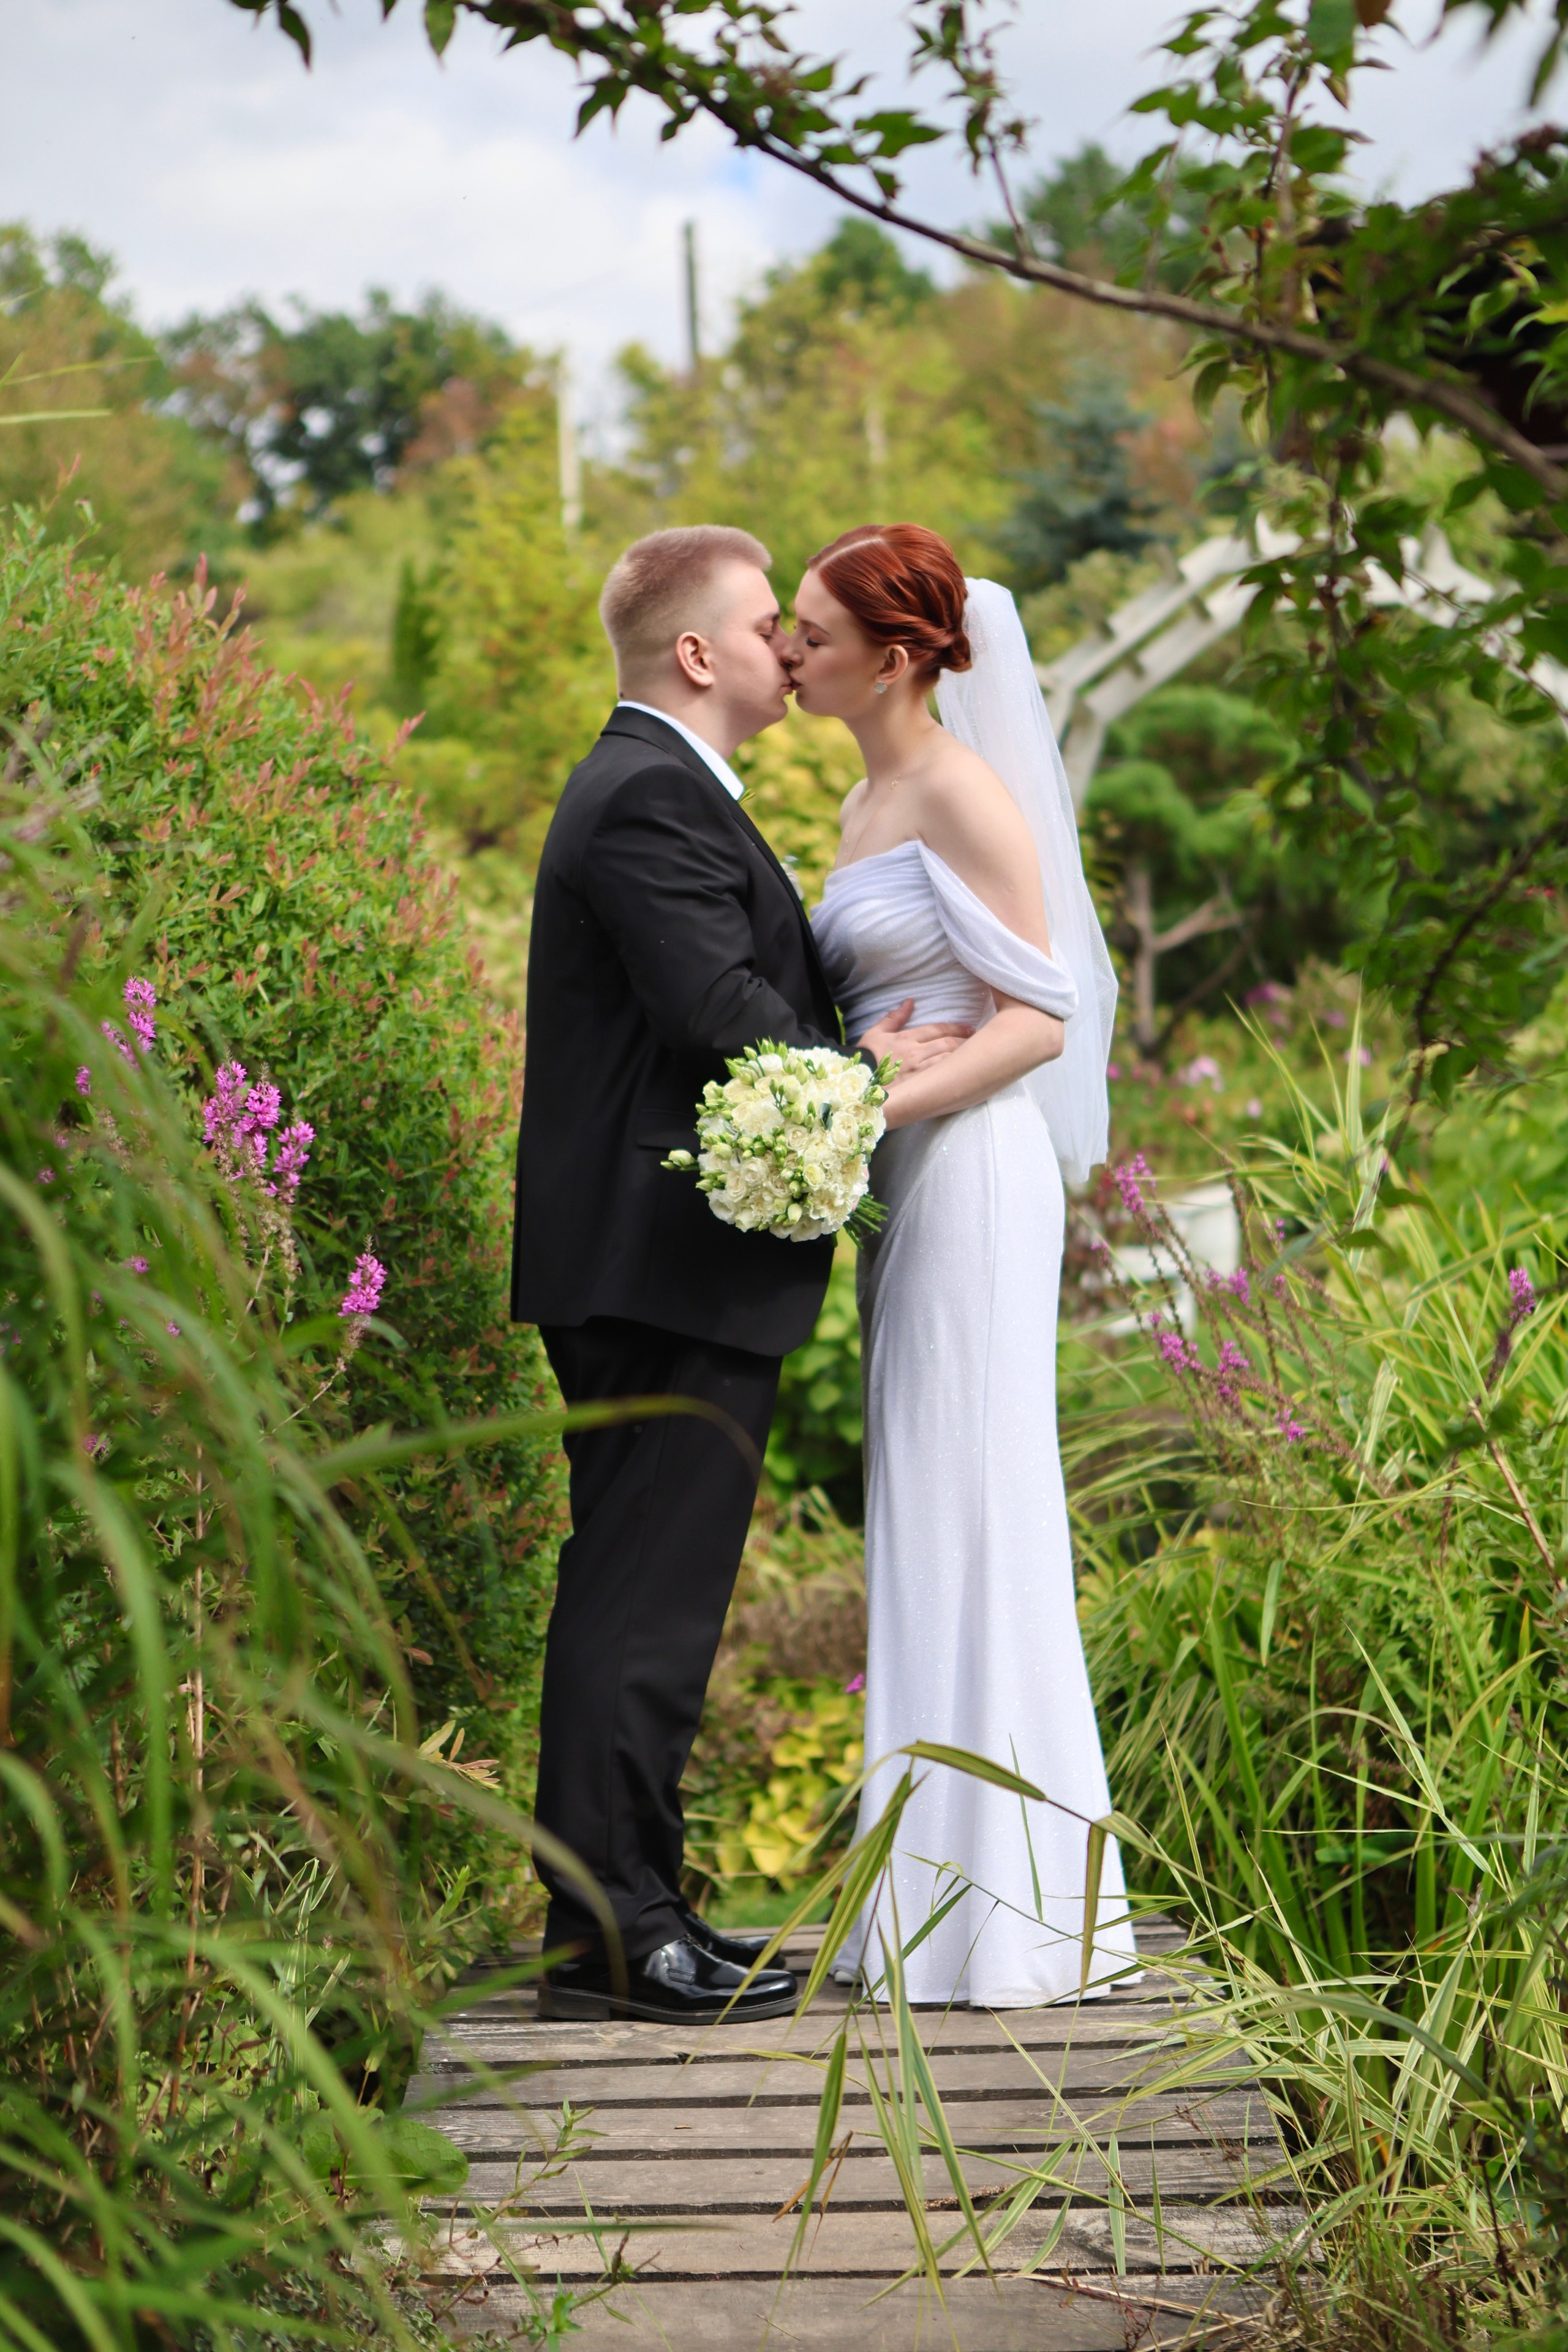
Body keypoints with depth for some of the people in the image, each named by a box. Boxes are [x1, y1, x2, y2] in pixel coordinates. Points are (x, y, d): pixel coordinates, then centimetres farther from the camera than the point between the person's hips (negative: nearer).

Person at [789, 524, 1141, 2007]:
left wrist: (877, 1107, -23)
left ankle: (1007, 1911, 3)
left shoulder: (962, 793, -11)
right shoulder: (869, 801, 17)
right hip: (903, 1186, 9)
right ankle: (942, 1894, 17)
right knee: (922, 1533, 10)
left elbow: (1039, 1018, -15)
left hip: (970, 1175, -9)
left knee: (972, 1521, -5)